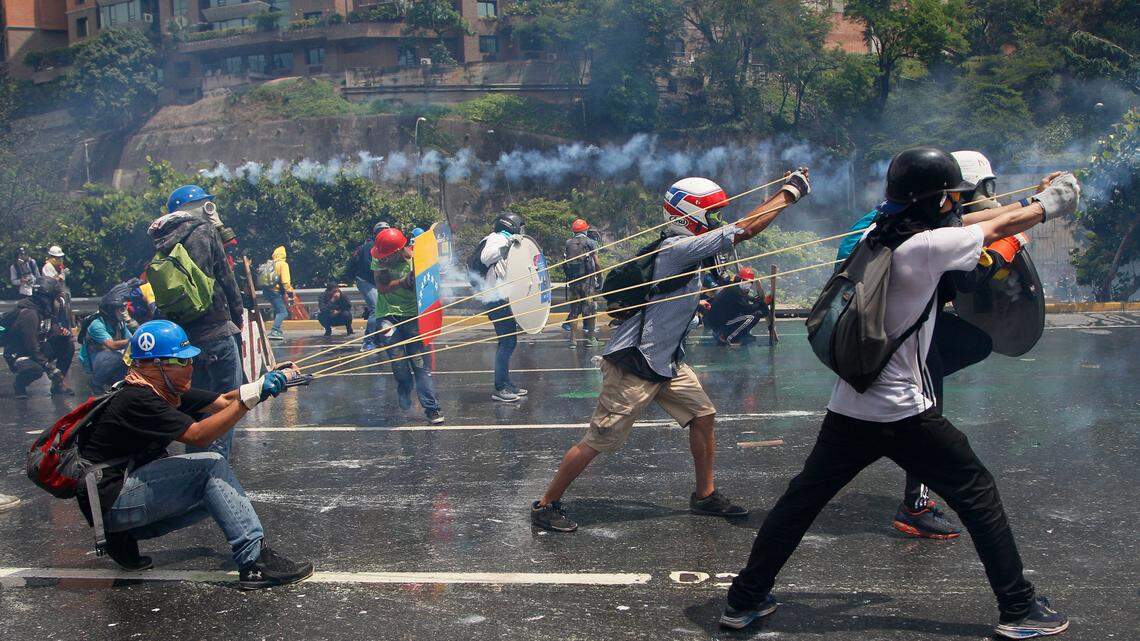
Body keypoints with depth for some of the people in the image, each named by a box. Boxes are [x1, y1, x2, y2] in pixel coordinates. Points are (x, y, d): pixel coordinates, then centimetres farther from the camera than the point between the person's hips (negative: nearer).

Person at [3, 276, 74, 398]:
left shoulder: (47, 311, 2)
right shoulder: (29, 314, -26)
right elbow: (32, 346, -29)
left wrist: (63, 332, -12)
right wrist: (50, 367, -28)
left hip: (38, 350, 9)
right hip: (18, 354, -9)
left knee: (68, 344, -4)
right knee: (35, 369, -39)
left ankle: (58, 385, 2)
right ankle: (18, 384, -3)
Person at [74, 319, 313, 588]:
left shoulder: (167, 392, 7)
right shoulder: (137, 400, -21)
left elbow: (222, 402, 3)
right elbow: (198, 435, -27)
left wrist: (265, 384, -13)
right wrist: (248, 399, -30)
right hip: (111, 503, -10)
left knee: (219, 491, 8)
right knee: (211, 466, -18)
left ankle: (126, 537, 8)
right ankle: (255, 562, -23)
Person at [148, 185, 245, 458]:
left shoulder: (164, 245, 14)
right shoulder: (203, 232, -6)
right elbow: (225, 278, -5)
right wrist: (237, 316, 7)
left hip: (186, 336, 7)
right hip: (216, 330, -7)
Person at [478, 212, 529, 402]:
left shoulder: (504, 241, 23)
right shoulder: (497, 238, -8)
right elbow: (485, 258, -29)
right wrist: (507, 245, -32)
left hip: (502, 299, 11)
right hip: (498, 299, -11)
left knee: (508, 341, 15)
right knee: (508, 342, -11)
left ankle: (506, 383, 23)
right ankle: (500, 388, -9)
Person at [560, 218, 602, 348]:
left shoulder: (567, 243, 7)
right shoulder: (590, 242, -3)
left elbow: (563, 264, 5)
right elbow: (596, 264, -5)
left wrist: (568, 277, 13)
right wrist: (599, 279, 2)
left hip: (572, 280, 3)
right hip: (587, 279, -3)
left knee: (574, 309, 9)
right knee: (591, 308, 6)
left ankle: (573, 339, 6)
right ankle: (591, 337, 7)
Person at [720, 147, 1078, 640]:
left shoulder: (875, 235, 6)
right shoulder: (927, 246, -14)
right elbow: (999, 228, 1)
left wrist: (1031, 202, 28)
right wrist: (1047, 205, 21)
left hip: (848, 408, 6)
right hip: (903, 412, -6)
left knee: (802, 499, 12)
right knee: (977, 495, 10)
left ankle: (745, 599, 16)